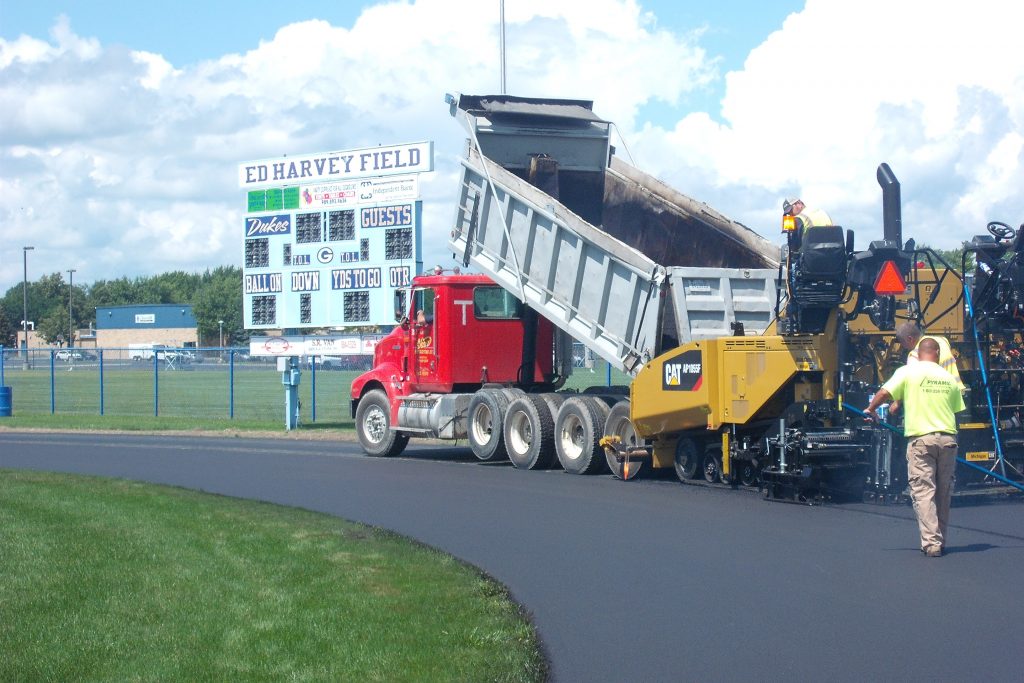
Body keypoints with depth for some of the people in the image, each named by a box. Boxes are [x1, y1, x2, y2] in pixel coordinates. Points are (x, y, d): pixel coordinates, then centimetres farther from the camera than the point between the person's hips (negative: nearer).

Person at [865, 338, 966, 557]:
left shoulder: (908, 371, -1)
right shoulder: (948, 377, 10)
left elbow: (884, 393, -5)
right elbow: (956, 409, 13)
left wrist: (871, 409, 13)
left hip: (921, 438, -3)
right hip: (947, 438, 3)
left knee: (923, 492, -3)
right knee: (943, 492, 13)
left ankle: (931, 542, -11)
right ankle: (941, 541, 19)